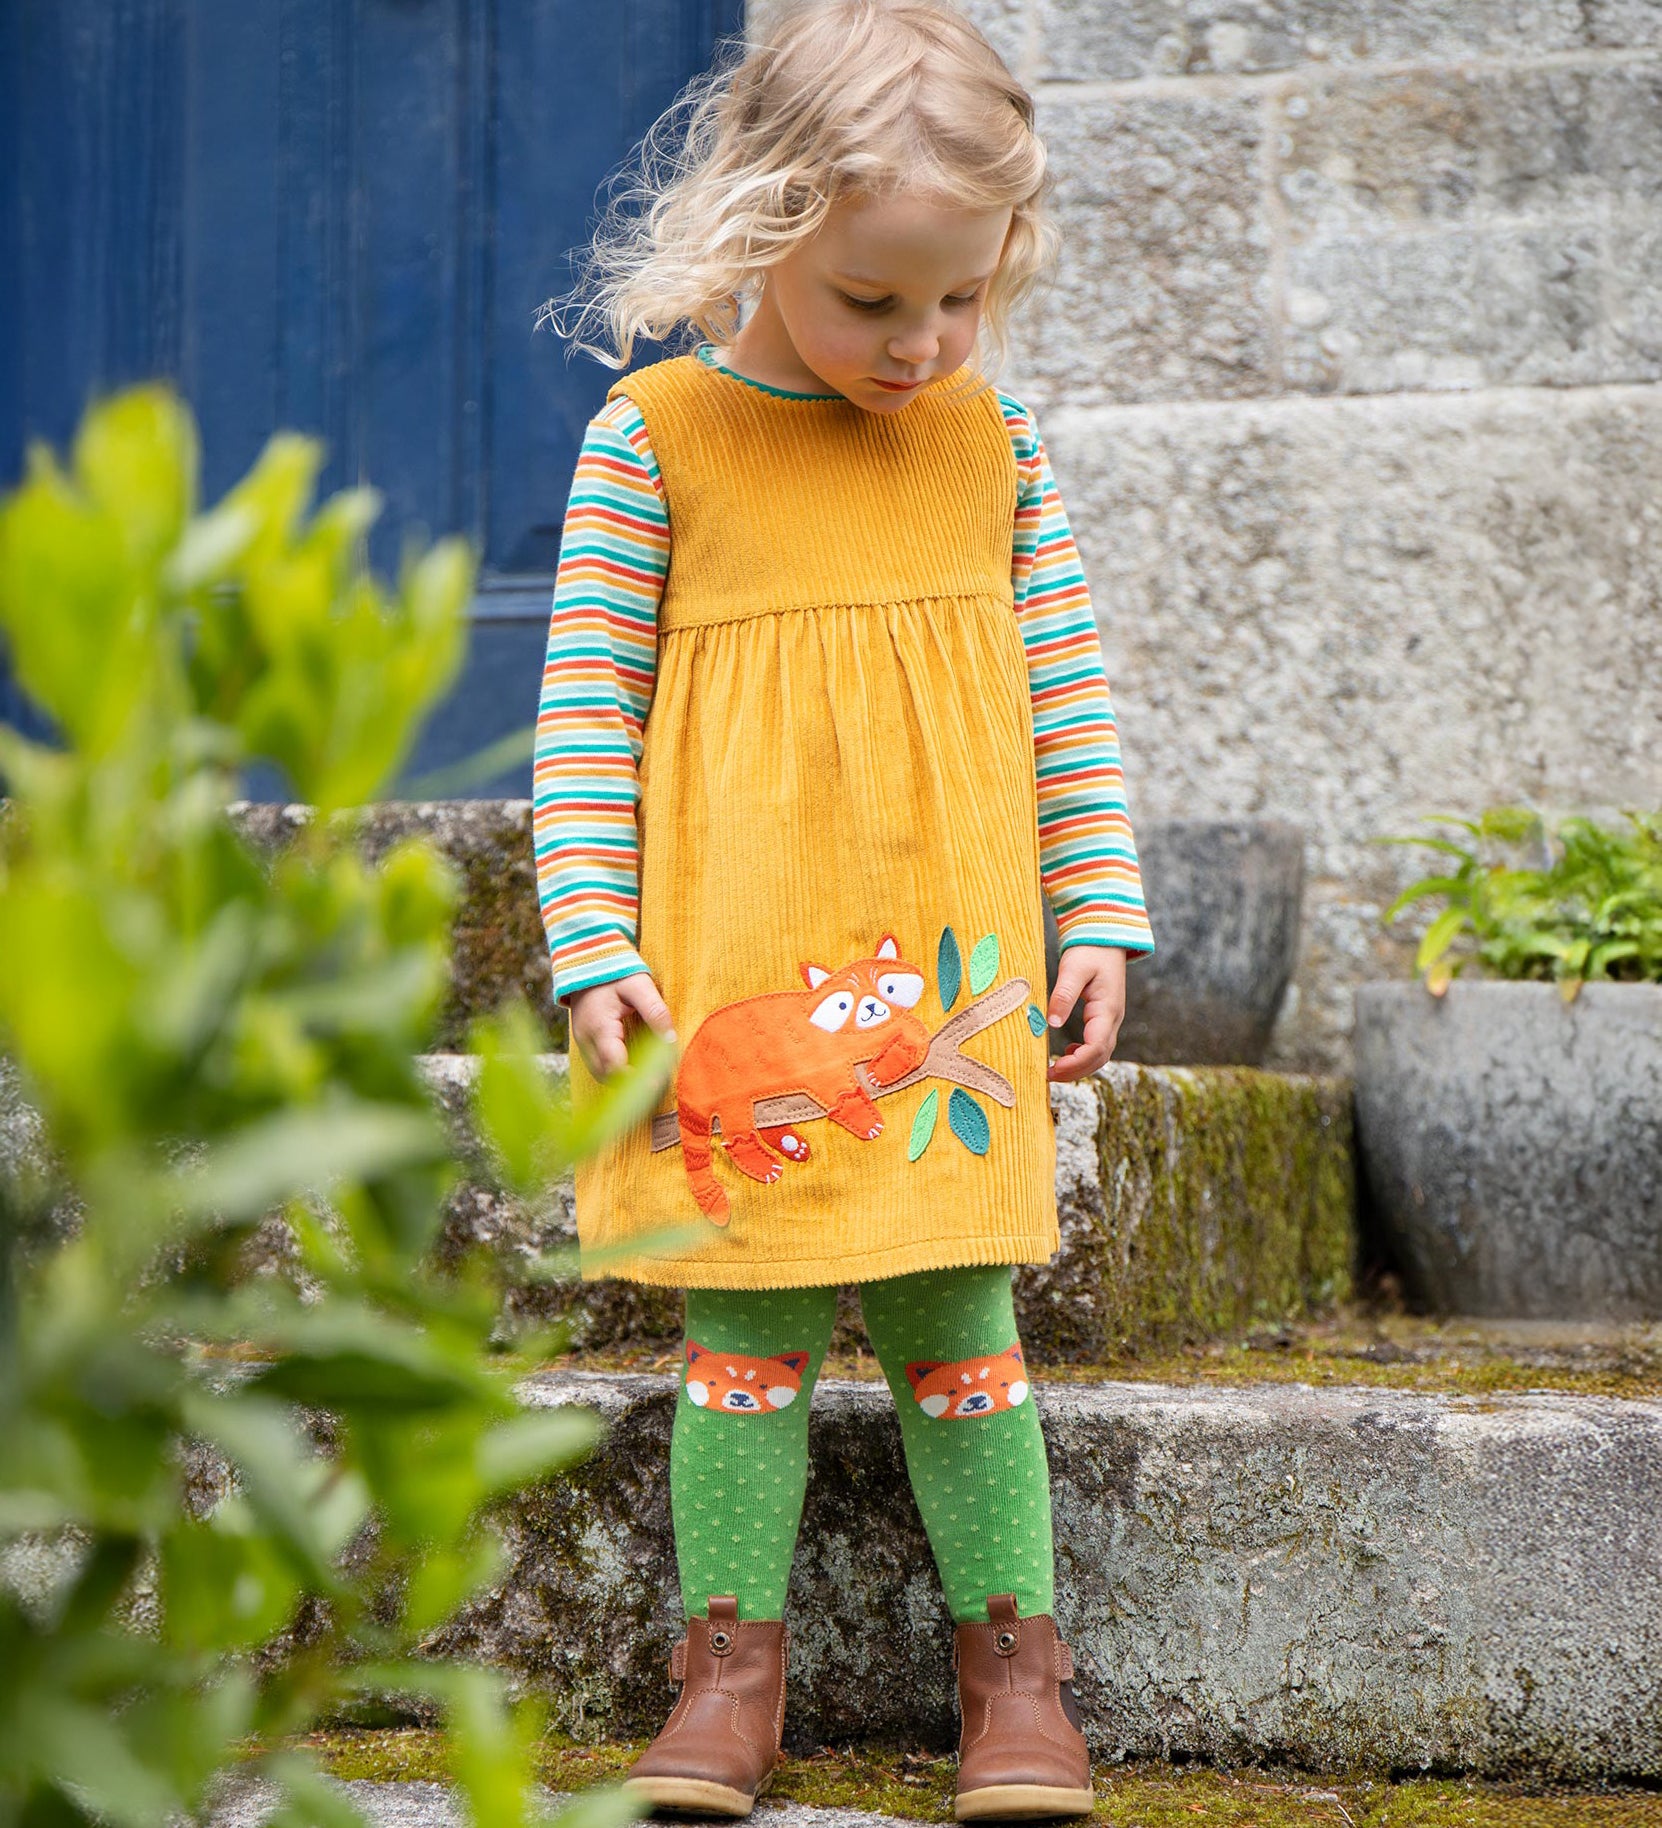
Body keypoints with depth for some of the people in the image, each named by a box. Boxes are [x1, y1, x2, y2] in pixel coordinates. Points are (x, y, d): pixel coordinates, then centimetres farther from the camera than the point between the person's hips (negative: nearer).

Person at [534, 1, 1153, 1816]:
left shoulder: (993, 440, 6)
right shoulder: (654, 433, -3)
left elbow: (1070, 698, 12)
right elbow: (581, 714, -1)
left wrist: (1099, 922, 8)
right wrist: (595, 953, -6)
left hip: (947, 978, 2)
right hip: (732, 975, -2)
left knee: (957, 1314, 4)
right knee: (746, 1318, 2)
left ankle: (1010, 1659, 15)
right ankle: (730, 1663, 13)